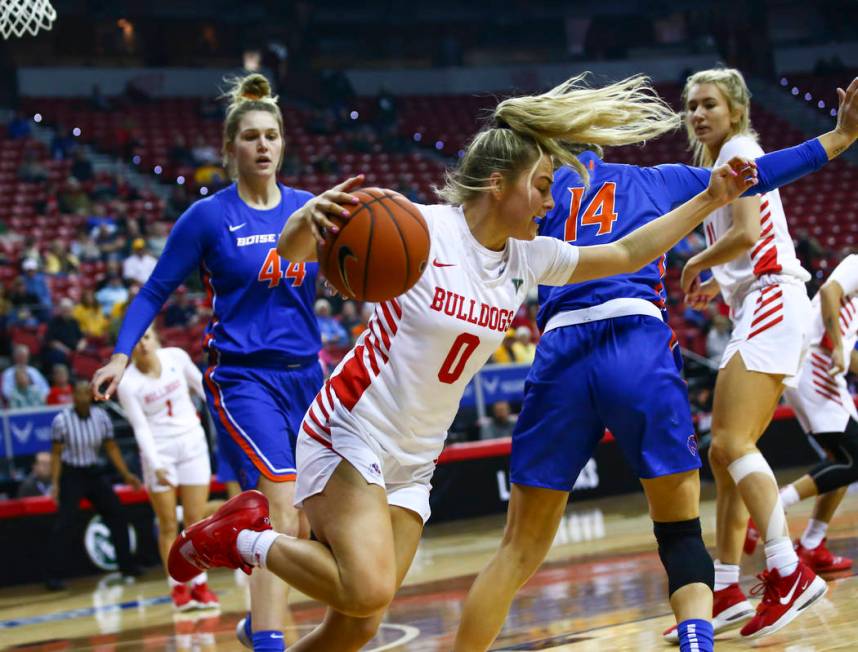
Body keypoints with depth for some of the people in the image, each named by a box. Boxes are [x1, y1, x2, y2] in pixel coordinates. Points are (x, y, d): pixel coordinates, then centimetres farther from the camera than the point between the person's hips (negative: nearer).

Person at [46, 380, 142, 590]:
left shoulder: (101, 417, -4)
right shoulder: (61, 420, -14)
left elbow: (112, 448, 5)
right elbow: (56, 454, -9)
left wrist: (126, 474, 2)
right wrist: (55, 483, -14)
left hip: (94, 473, 5)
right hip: (71, 475, -5)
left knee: (117, 515, 6)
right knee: (64, 523, -12)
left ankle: (127, 566, 20)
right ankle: (53, 576, -10)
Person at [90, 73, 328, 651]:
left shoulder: (309, 208, 7)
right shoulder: (208, 217, -3)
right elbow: (155, 292, 1)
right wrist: (122, 355, -10)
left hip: (304, 376, 5)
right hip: (242, 379, -5)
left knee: (307, 526, 9)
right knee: (281, 509, -21)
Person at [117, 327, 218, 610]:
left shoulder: (176, 357, -5)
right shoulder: (127, 383, -12)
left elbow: (201, 385, 10)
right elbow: (141, 428, -11)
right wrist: (155, 466, -19)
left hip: (192, 441, 2)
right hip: (158, 450, -2)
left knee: (196, 520, 2)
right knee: (168, 525, -1)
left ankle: (200, 584, 9)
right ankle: (177, 587, 6)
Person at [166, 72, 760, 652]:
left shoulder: (529, 259, 4)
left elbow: (626, 255, 15)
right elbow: (292, 253, -17)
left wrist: (710, 199, 11)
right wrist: (309, 219, -40)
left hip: (412, 464, 7)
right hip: (349, 436, -7)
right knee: (368, 591, -24)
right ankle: (245, 539, 0)